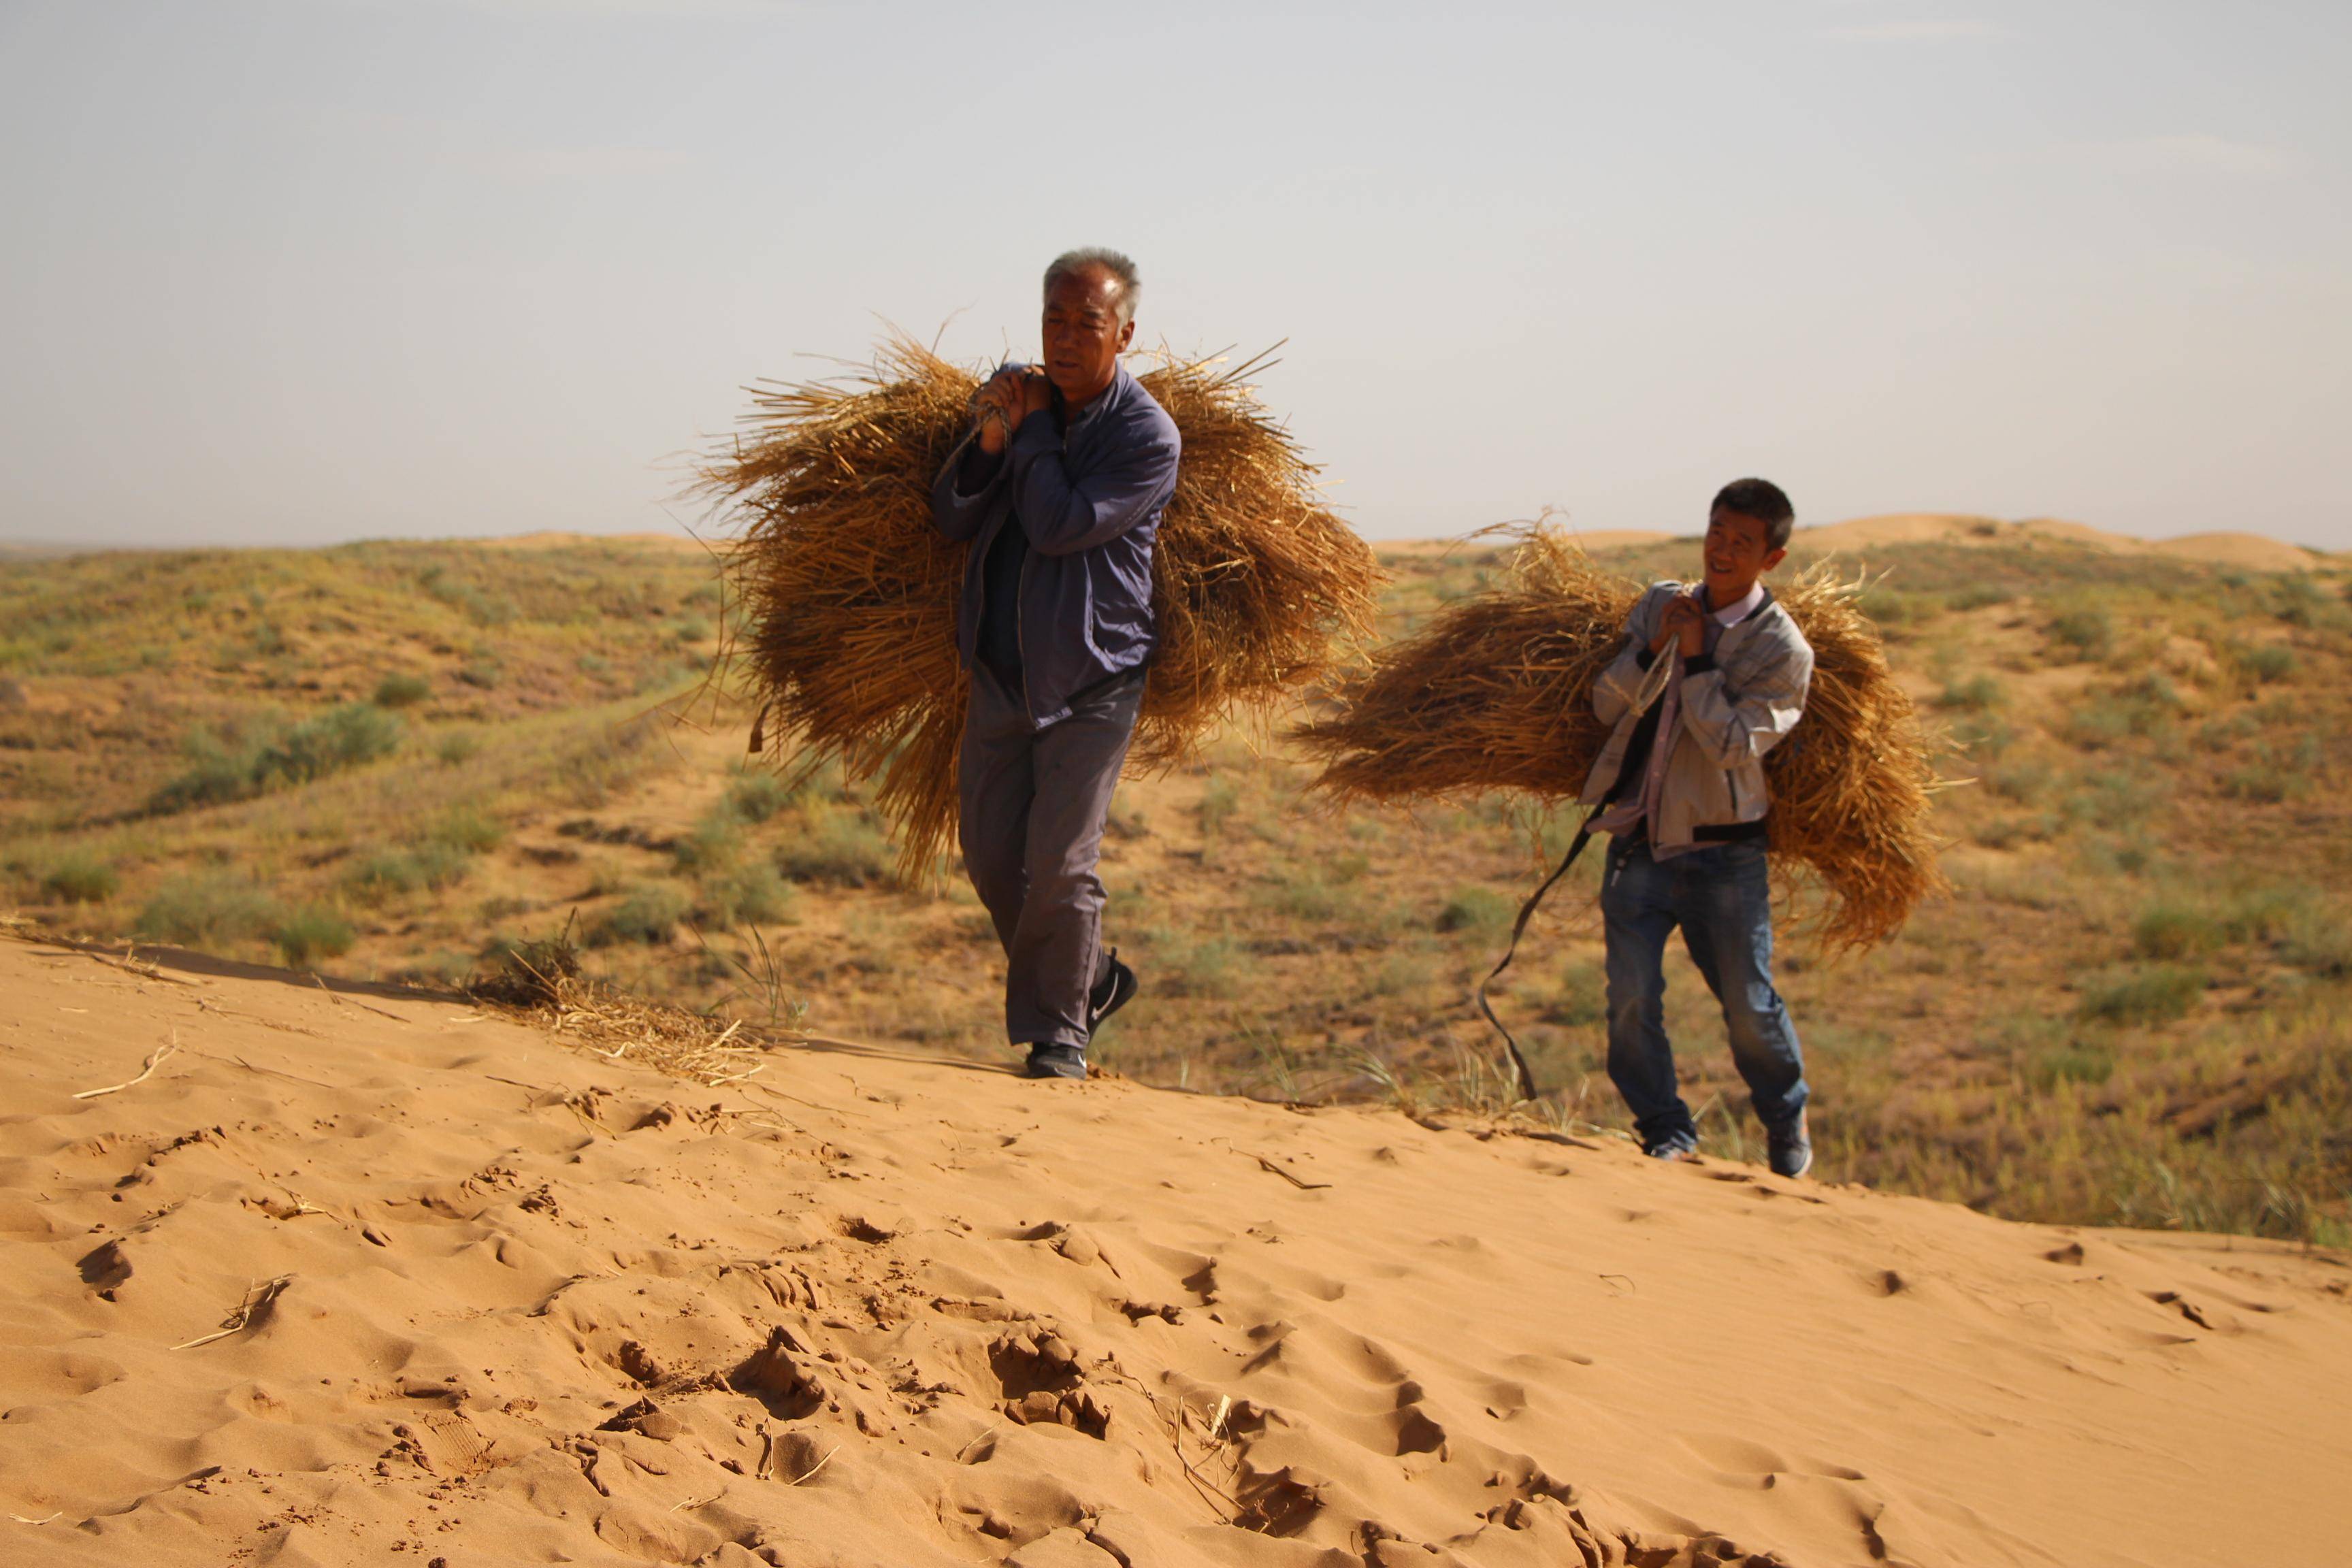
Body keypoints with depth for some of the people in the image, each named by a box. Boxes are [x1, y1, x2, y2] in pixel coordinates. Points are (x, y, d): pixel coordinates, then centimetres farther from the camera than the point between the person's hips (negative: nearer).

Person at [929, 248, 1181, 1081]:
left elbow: (1060, 526, -22)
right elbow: (951, 519, 2)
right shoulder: (1012, 393, 5)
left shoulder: (1148, 437, -13)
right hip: (1001, 669, 6)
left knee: (1059, 865, -9)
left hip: (1091, 679, -6)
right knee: (991, 855, 8)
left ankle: (1058, 1031, 8)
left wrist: (1035, 428, -13)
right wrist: (989, 439, -15)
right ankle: (1091, 979, 30)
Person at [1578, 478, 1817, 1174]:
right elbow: (1608, 705, 2)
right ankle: (1667, 1132, 14)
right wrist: (1655, 646, -13)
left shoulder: (1783, 648, -6)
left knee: (1749, 1005, 4)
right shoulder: (1662, 604, 6)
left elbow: (1732, 744, -16)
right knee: (1632, 1000, -4)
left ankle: (1787, 1125, 30)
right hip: (1638, 845, 3)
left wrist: (1696, 659, -15)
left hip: (1724, 854, -3)